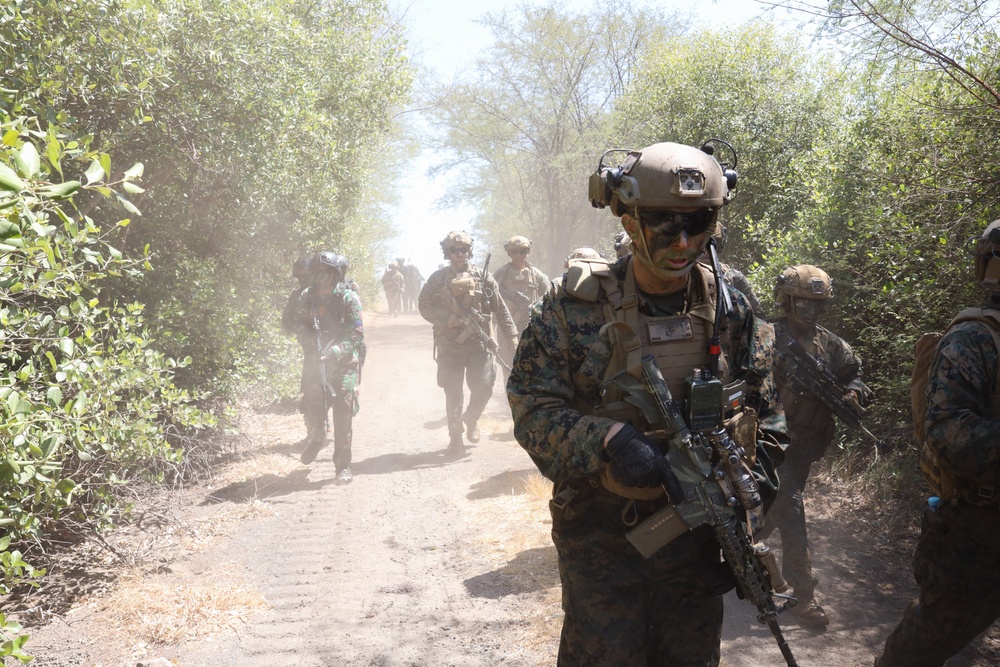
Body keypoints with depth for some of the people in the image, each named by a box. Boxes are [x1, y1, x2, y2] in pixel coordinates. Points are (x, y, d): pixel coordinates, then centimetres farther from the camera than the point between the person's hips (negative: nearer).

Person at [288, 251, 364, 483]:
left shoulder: (348, 298, -9)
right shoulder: (307, 297, 4)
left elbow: (356, 335, -12)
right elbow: (299, 324, 11)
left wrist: (334, 352, -25)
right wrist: (308, 334, -11)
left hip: (343, 364, -4)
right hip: (315, 362, 4)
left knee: (343, 417, -3)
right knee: (311, 409, 5)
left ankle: (343, 466, 7)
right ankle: (317, 439, 39)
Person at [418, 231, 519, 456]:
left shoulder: (483, 277, 4)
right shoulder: (438, 279, 3)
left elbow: (500, 308, 6)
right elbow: (424, 306, 1)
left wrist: (511, 334, 1)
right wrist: (449, 318, -13)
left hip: (479, 343, 1)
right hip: (449, 344, 0)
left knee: (483, 388, -4)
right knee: (453, 393, 4)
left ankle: (471, 419, 26)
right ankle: (455, 437, 16)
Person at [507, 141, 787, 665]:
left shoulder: (731, 310, -1)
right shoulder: (573, 306, -10)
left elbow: (766, 424, 5)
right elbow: (533, 412, -11)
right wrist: (609, 441, -27)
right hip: (600, 537, -3)